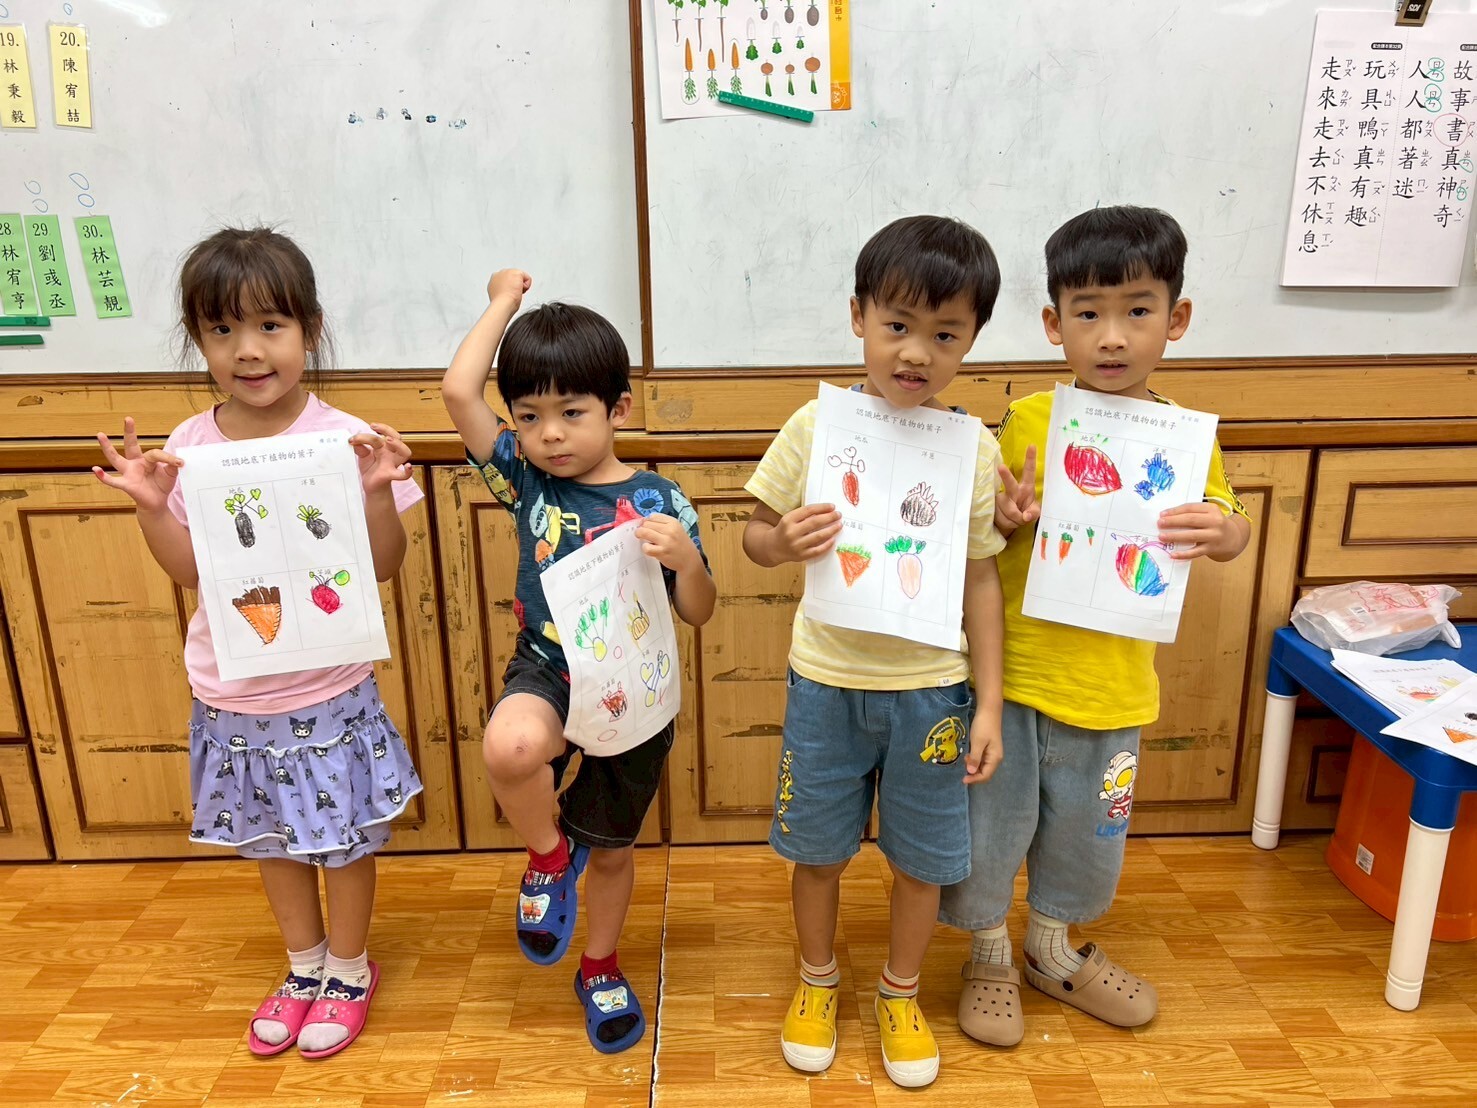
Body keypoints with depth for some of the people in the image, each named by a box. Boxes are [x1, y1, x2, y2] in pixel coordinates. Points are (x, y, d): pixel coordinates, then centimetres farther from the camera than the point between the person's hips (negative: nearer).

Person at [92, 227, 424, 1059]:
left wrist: (378, 491, -28)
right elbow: (190, 571, 4)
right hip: (232, 695, 5)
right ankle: (304, 965, 46)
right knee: (271, 835, 22)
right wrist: (151, 506, -11)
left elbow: (386, 568, -12)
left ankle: (349, 968, 39)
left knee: (344, 835, 13)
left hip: (326, 693, -4)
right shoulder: (190, 447, -4)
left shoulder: (344, 440, -15)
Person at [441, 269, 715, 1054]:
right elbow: (458, 390, -16)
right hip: (548, 671, 0)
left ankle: (601, 967, 48)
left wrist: (685, 558, -27)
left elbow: (698, 614, -6)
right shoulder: (526, 481, -4)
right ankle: (548, 856, -2)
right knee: (510, 747, -36)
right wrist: (506, 299, -6)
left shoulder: (660, 502, -9)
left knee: (613, 848, 17)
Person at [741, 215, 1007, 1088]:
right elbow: (757, 534, 0)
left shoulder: (975, 449, -7)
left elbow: (982, 579, -1)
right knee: (818, 846, 17)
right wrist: (781, 543, -24)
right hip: (827, 681, 0)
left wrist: (989, 702, -1)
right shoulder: (815, 427, -9)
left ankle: (901, 993, 42)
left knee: (921, 857, 15)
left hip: (930, 688, 0)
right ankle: (818, 980, 44)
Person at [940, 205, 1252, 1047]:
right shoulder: (1026, 421, -8)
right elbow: (985, 537, 0)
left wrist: (1226, 530, -23)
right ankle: (991, 957, 38)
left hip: (1113, 683, 2)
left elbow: (1230, 526, 0)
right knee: (993, 820, 11)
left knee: (1086, 828, 20)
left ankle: (1054, 950, 47)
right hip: (1011, 670, -2)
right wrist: (1002, 517, -22)